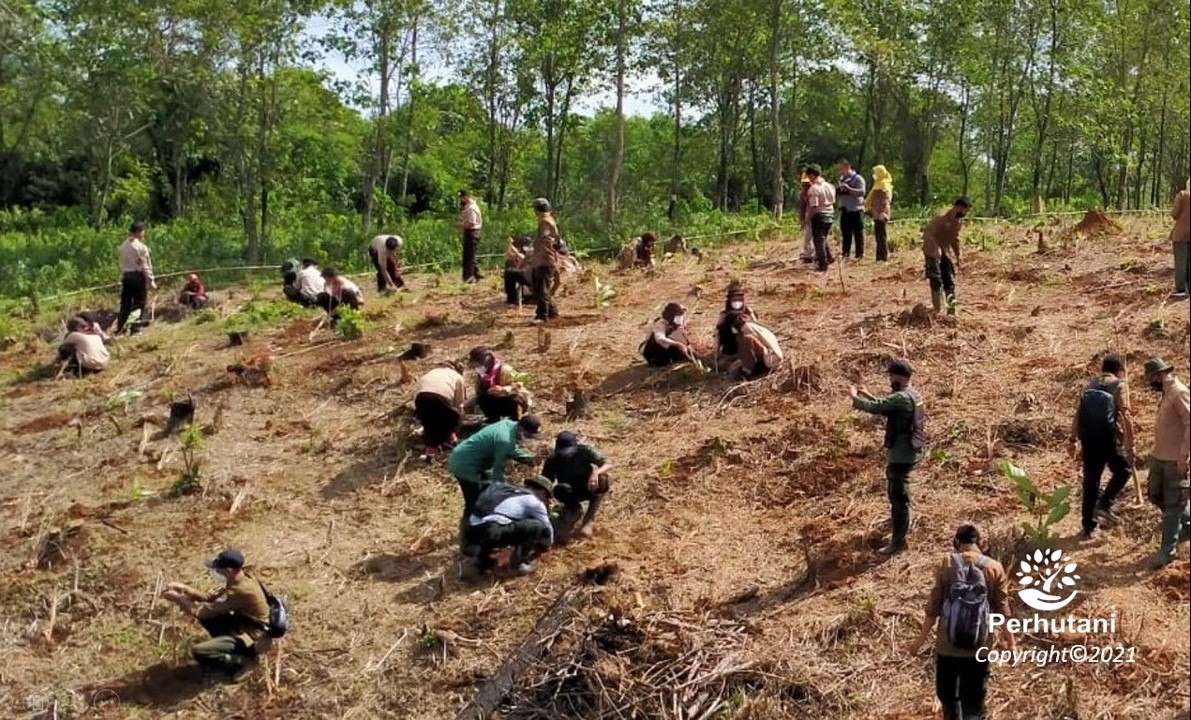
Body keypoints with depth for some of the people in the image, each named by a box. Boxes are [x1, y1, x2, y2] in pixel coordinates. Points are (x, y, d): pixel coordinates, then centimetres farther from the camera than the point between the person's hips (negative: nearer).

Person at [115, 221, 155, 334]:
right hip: (138, 276, -6)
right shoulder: (141, 246, -11)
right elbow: (145, 265, -12)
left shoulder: (124, 246, 8)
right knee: (139, 304, 2)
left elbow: (122, 263, 11)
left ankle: (119, 329, 12)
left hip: (126, 276, 6)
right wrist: (151, 280, -9)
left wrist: (122, 277, 16)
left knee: (125, 303, 10)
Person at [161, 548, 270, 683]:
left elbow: (207, 610, -25)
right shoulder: (239, 579, -3)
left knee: (198, 652, -20)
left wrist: (178, 599, -14)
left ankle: (242, 661, -3)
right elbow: (212, 598, 6)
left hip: (249, 635, -9)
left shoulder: (241, 590, -31)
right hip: (241, 623, 9)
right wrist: (185, 589, -4)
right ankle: (226, 646, 13)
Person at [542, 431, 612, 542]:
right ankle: (574, 511, 15)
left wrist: (596, 472, -47)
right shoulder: (553, 460, -23)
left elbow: (608, 464, -26)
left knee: (603, 480, -36)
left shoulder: (585, 450, -24)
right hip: (570, 493, 0)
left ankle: (589, 520, -17)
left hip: (588, 488, 0)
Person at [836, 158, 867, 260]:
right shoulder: (841, 179, 14)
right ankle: (845, 253, 13)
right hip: (844, 210, 6)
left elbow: (862, 192, -18)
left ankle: (860, 254, 3)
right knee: (846, 233, 8)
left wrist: (849, 189, -26)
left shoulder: (857, 178, -7)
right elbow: (838, 194, 19)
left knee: (858, 233, -1)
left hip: (856, 210, -6)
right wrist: (837, 190, -4)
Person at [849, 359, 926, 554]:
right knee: (895, 488, 30)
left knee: (898, 494, -7)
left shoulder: (901, 398, -24)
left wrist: (855, 397, -9)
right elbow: (886, 406, 20)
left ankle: (898, 540, -4)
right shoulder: (912, 393, 8)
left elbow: (874, 407, -26)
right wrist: (867, 395, 16)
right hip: (910, 450, 10)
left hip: (901, 453, -10)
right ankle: (899, 518, 51)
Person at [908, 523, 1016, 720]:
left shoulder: (946, 563, -5)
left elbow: (933, 607, -3)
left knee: (948, 697, 21)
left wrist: (921, 638, 6)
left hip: (947, 646, 0)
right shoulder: (995, 569, -3)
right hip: (978, 648, 0)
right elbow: (1002, 610, -2)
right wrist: (1011, 642, 10)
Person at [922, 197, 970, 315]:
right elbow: (927, 232, -34)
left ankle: (951, 310, 9)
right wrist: (935, 247, -48)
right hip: (933, 252, -7)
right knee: (936, 281, -14)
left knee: (949, 282, 4)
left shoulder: (959, 221, 2)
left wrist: (957, 256, 18)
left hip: (946, 251, 7)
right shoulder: (942, 218, -23)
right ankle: (937, 310, -11)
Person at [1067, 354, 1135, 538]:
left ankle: (1088, 526, 17)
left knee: (1090, 481, 12)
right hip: (1109, 439, -5)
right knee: (1123, 470, 20)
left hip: (1088, 439, 5)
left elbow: (1078, 414, 9)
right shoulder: (1119, 385, -2)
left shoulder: (1090, 385, 13)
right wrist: (1130, 445, -9)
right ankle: (1104, 504, 2)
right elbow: (1126, 416, -11)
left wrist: (1073, 440, 12)